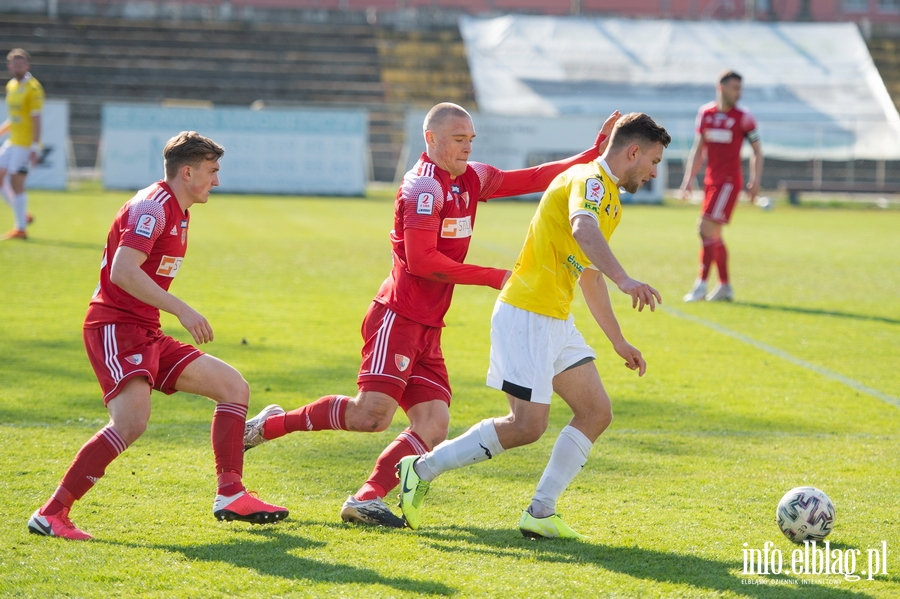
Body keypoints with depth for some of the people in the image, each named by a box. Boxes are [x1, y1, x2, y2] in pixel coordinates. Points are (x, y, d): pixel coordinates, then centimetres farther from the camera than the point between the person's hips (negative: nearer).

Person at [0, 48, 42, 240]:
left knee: (16, 183, -8)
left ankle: (20, 228, -1)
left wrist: (35, 147, -21)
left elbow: (36, 119, -16)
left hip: (26, 143, -8)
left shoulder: (33, 88, -12)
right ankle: (22, 215, 18)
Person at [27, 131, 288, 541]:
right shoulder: (153, 206, -13)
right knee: (133, 419, -30)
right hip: (114, 327, -10)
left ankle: (230, 496, 5)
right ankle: (51, 513, -26)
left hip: (146, 336, 10)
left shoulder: (178, 211, 19)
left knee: (234, 387, 7)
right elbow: (122, 271, -25)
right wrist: (181, 310, -27)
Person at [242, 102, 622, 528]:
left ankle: (365, 499, -11)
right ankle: (270, 425, -5)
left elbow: (532, 179, 23)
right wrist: (494, 278, -15)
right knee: (373, 413, -21)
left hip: (428, 328, 9)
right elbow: (421, 260, -19)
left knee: (433, 426, -5)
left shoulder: (471, 179, 15)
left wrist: (594, 153, 14)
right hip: (397, 317, -9)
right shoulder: (425, 186, -12)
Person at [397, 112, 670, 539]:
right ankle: (422, 469, 2)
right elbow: (582, 229, -35)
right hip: (527, 315, -10)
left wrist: (618, 342, 29)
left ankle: (540, 512, 5)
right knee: (527, 426, -11)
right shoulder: (590, 180, -11)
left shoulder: (610, 198, 20)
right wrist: (625, 279, -49)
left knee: (596, 412, 3)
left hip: (555, 320, 10)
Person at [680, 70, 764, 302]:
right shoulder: (705, 114, 8)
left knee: (706, 227, -15)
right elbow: (698, 149, 16)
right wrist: (689, 178, 11)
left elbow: (757, 151, 1)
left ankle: (701, 284, -13)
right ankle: (725, 286, 19)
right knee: (713, 234, 10)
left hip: (729, 181, -6)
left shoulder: (743, 118, -5)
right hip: (711, 180, 6)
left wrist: (755, 181, -7)